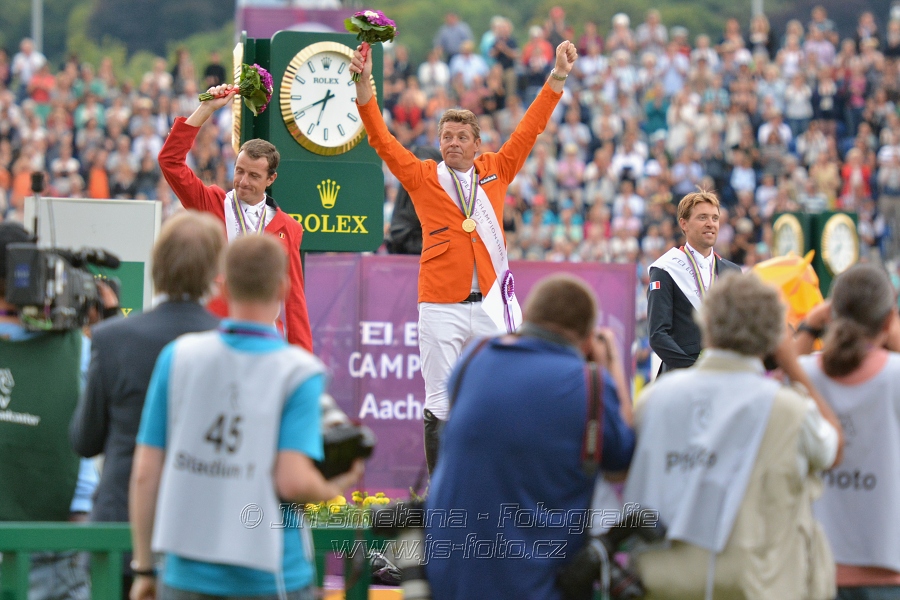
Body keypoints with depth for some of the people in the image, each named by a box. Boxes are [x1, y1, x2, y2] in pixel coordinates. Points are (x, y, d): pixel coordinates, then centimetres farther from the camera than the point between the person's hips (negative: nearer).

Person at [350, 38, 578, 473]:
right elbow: (381, 139, -3)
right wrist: (363, 85, -14)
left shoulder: (495, 172, 9)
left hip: (491, 304, 2)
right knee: (440, 404, 0)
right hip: (441, 306, -1)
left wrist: (558, 77, 5)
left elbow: (529, 130, 10)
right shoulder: (422, 177, 4)